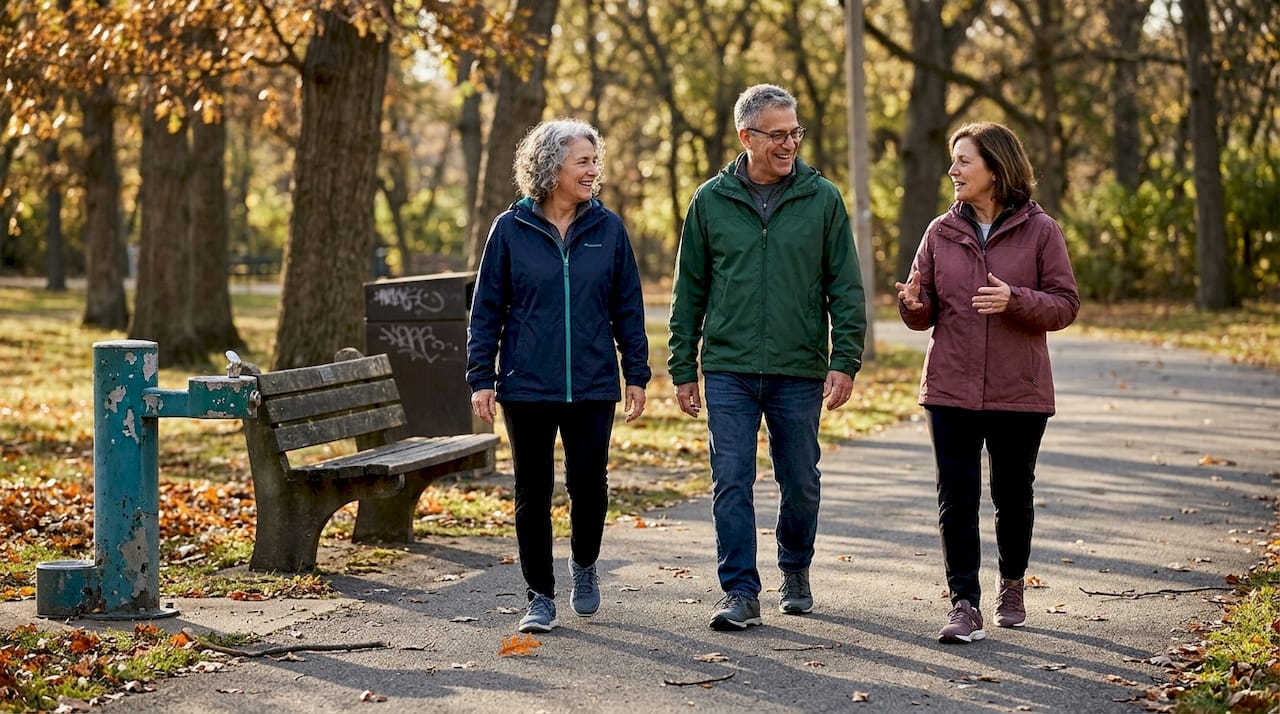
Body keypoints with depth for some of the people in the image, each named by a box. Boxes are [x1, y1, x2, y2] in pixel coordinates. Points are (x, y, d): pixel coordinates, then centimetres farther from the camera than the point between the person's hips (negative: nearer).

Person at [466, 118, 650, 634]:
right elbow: (486, 309, 3)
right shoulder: (511, 229, -1)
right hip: (527, 385, -1)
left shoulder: (607, 228, 3)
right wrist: (481, 378, -2)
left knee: (589, 484, 2)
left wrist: (636, 374, 5)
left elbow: (627, 306, 8)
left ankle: (584, 565, 31)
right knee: (533, 493, 5)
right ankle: (541, 597, 16)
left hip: (593, 385, 1)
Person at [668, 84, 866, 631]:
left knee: (801, 483, 11)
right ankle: (740, 594, 2)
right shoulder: (712, 201, 3)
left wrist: (845, 361, -6)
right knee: (731, 483, -4)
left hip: (800, 371, 0)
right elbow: (688, 292, 8)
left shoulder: (822, 198, 1)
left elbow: (846, 289, 2)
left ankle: (795, 572, 33)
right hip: (728, 370, 0)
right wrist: (683, 369, 5)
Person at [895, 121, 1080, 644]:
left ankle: (1012, 587, 33)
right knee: (957, 498, -4)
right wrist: (913, 304, -14)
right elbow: (924, 313, 10)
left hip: (1019, 390, -2)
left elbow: (1066, 304, -5)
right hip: (951, 390, 2)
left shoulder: (1039, 231, -3)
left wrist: (1015, 300, -23)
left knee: (1013, 496, 12)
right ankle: (964, 605, -2)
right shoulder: (942, 232, 6)